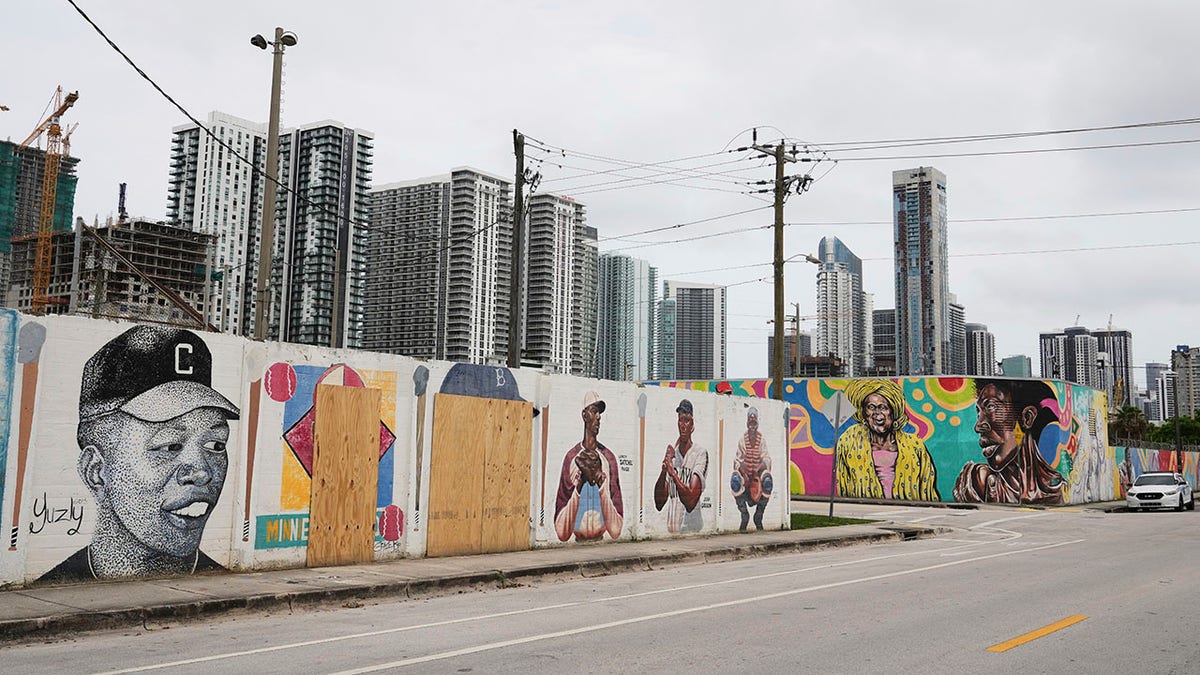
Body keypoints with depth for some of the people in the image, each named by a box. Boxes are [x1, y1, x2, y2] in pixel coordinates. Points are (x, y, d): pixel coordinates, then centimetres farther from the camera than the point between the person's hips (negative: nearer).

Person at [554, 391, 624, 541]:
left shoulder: (609, 458, 3)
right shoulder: (571, 458, 1)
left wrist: (601, 483, -13)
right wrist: (579, 484, -15)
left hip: (602, 541, 1)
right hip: (577, 544, -1)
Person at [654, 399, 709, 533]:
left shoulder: (701, 453, -6)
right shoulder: (671, 453, 11)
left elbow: (690, 502, -17)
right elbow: (659, 503, 4)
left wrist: (673, 473, -24)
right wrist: (663, 471, -10)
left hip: (691, 528, -5)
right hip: (670, 530, 5)